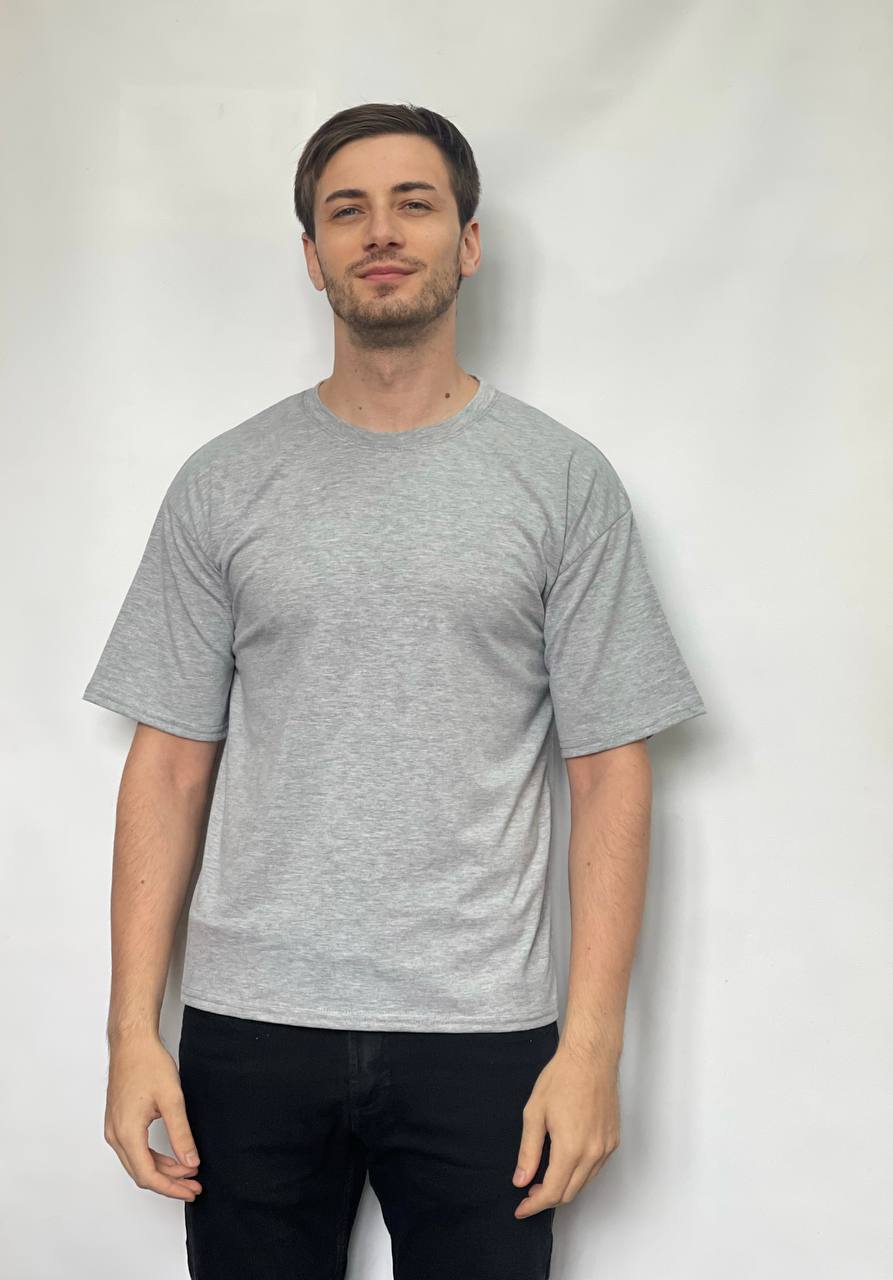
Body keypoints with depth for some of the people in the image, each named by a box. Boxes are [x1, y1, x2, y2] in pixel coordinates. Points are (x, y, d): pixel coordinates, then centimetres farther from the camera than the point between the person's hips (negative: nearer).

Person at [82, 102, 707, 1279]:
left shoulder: (564, 479, 1)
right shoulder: (225, 484, 5)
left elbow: (609, 774, -1)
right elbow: (170, 766, 4)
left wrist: (592, 1045, -7)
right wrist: (133, 1029, -2)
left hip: (481, 1037, -1)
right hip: (250, 1027, 1)